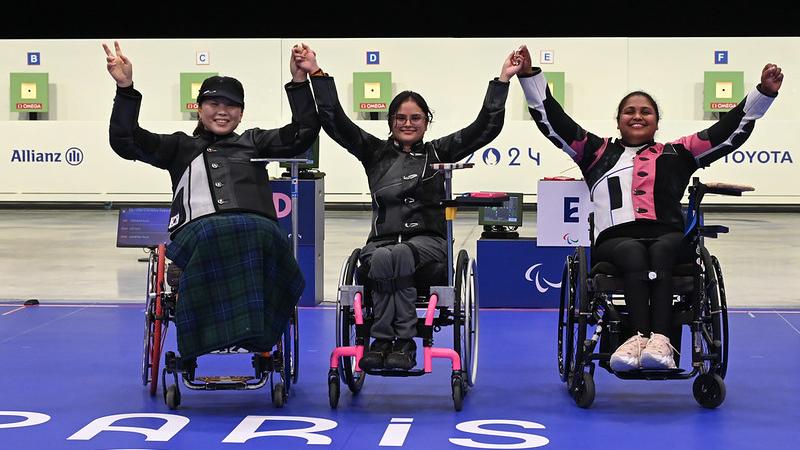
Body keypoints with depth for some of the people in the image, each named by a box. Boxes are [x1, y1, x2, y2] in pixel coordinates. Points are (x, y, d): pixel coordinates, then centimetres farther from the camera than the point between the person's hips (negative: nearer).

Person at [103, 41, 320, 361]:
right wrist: (125, 88, 10)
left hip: (257, 228, 1)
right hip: (196, 231, -1)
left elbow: (304, 133, 22)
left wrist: (299, 82, 12)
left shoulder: (254, 142, 33)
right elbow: (126, 142, 19)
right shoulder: (181, 147, 30)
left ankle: (259, 331, -33)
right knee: (212, 235, -42)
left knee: (261, 235, -40)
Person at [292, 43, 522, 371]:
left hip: (428, 241, -1)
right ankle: (401, 341, -29)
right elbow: (335, 121, 8)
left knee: (396, 256, -35)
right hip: (381, 240, 1)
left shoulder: (438, 152, 14)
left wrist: (502, 81, 2)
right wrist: (316, 74, 0)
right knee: (382, 259, -36)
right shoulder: (375, 153, 16)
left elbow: (486, 127, 8)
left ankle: (384, 340, -28)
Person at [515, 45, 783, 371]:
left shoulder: (675, 155, 27)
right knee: (635, 254, -37)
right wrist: (530, 75, 15)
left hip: (667, 237, 1)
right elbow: (552, 120, 22)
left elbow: (732, 129, 23)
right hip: (615, 239, 0)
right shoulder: (598, 153, 26)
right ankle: (642, 336, -55)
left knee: (661, 251, -36)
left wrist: (765, 92, 15)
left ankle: (659, 339, -55)